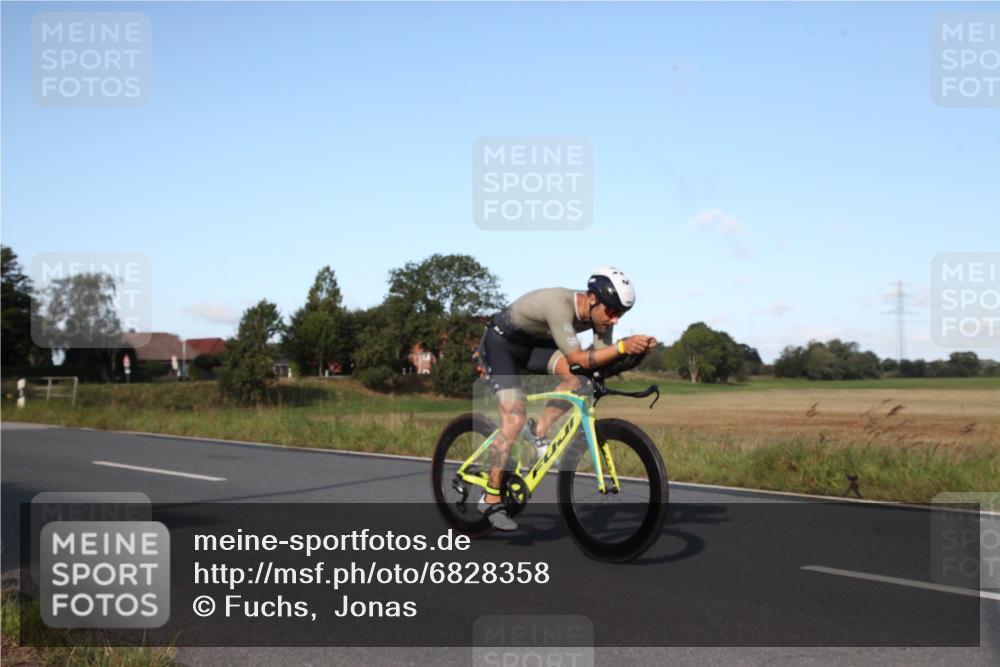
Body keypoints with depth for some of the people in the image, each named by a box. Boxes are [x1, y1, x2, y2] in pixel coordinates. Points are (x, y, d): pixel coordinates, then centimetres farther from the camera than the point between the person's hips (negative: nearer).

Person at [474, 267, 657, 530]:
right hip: (500, 343, -7)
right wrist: (622, 346, -46)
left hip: (532, 343, 7)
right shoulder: (560, 304, -36)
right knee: (514, 420, -17)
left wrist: (636, 349, -29)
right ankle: (490, 500, -6)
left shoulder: (598, 311, -14)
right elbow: (578, 359, -38)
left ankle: (537, 432, -4)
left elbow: (601, 357, -13)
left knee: (576, 376, -22)